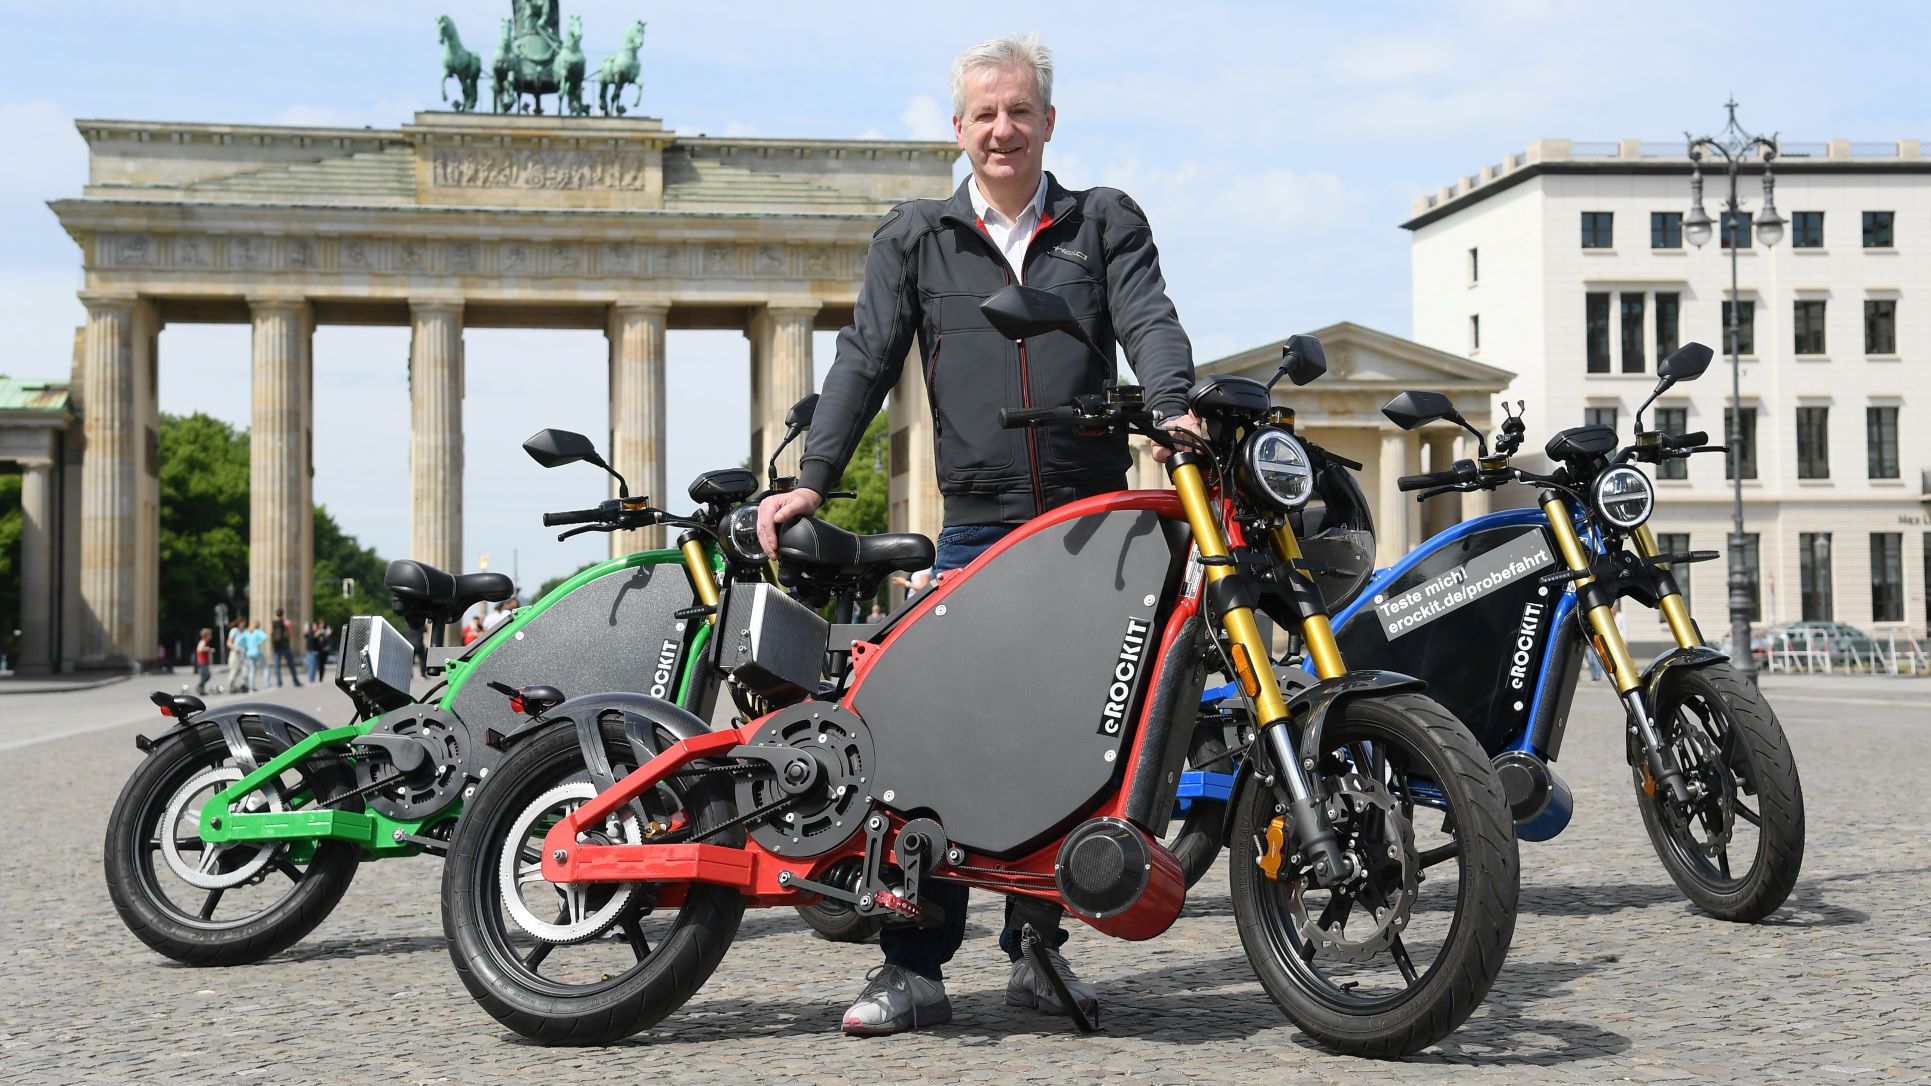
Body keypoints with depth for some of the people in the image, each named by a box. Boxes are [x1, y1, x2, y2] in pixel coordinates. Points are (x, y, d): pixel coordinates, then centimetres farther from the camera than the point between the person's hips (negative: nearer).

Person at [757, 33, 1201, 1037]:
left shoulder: (1105, 222, 13)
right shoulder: (915, 237, 13)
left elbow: (1149, 322, -2)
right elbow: (866, 358, 5)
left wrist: (1172, 408, -23)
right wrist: (812, 479, -6)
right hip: (975, 528, 0)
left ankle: (1038, 947, 18)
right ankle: (915, 965, -3)